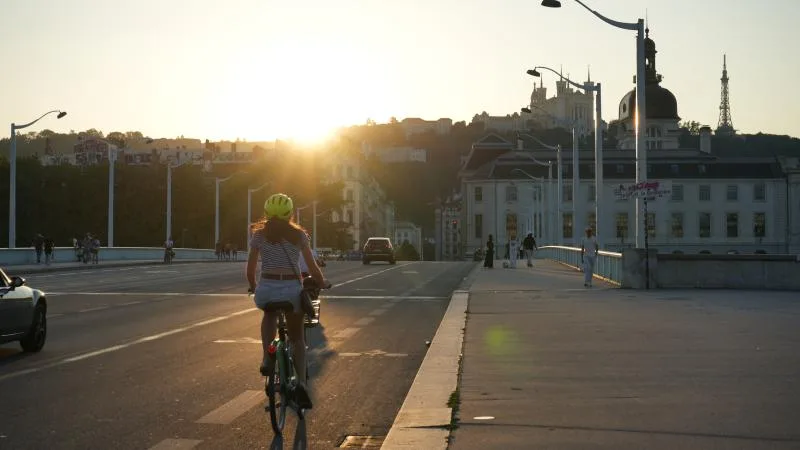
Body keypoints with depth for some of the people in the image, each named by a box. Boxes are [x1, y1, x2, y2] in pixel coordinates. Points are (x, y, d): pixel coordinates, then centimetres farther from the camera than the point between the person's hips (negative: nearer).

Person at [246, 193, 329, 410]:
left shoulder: (260, 234, 7)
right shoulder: (299, 234, 6)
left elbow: (250, 269, 7)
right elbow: (313, 268, 5)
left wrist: (254, 287, 26)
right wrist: (322, 283, 24)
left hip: (266, 289, 0)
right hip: (292, 289, 0)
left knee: (269, 314, 36)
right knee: (297, 338, 18)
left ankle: (267, 359, 15)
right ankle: (301, 382, -3)